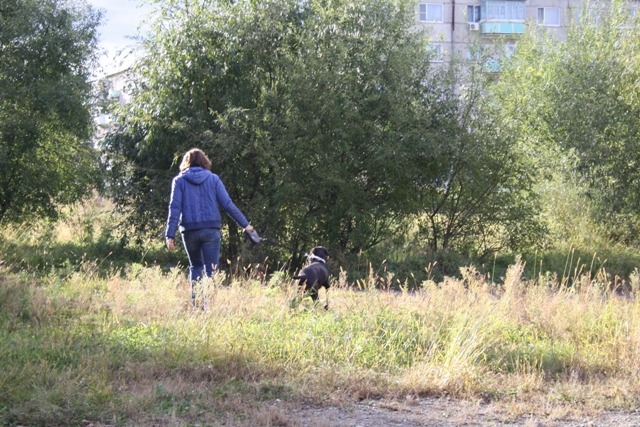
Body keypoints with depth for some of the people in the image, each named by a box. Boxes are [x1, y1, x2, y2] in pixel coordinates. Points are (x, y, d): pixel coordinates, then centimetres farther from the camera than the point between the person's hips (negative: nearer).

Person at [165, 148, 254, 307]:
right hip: (211, 230, -1)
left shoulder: (179, 180, 4)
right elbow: (227, 204, 1)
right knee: (211, 270, 0)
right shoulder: (213, 179, 5)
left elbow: (174, 208, -4)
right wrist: (244, 224, 8)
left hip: (190, 230, 1)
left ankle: (195, 302, 7)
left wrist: (170, 235, -7)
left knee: (195, 266, 18)